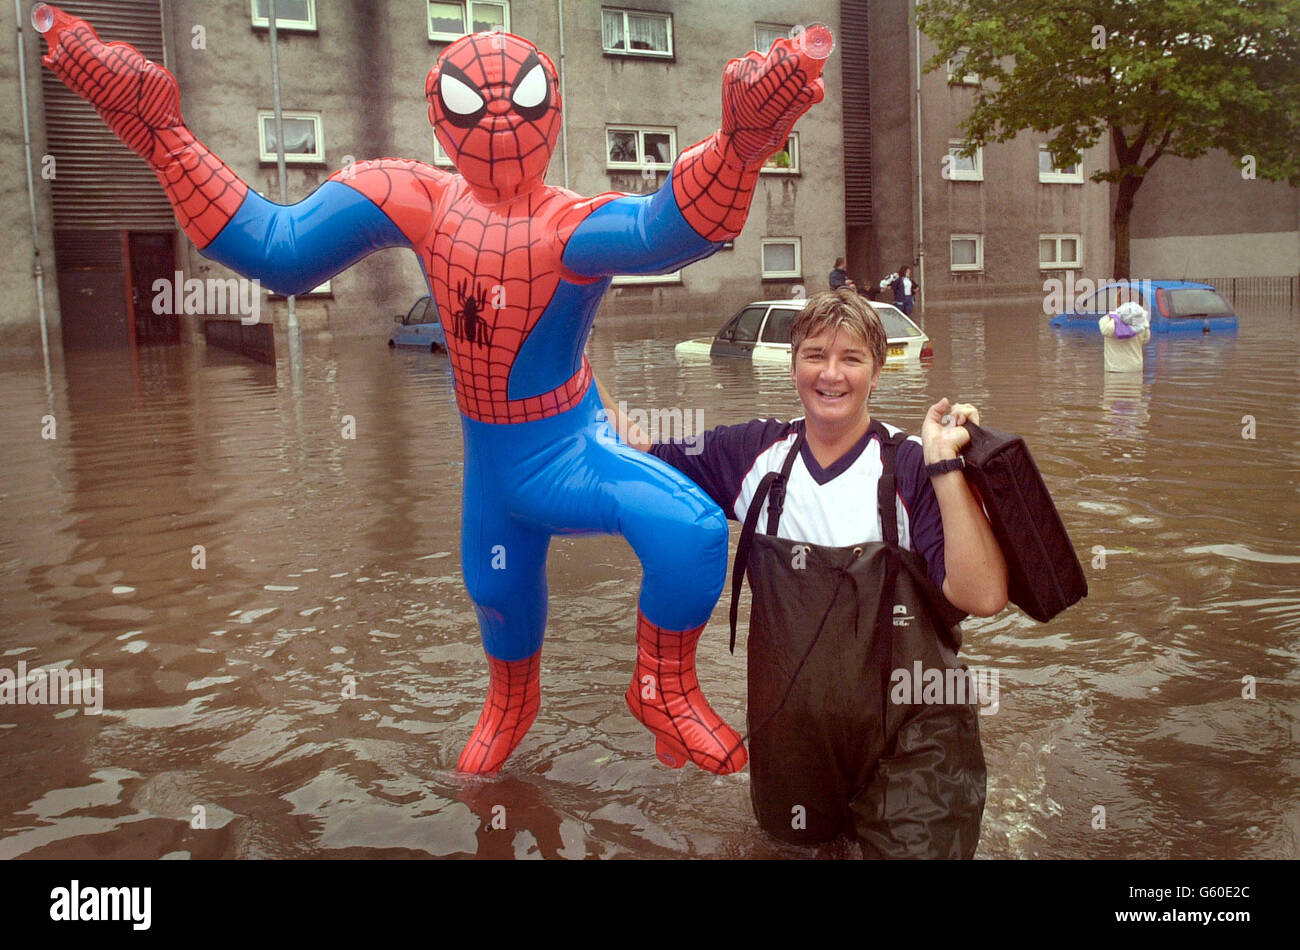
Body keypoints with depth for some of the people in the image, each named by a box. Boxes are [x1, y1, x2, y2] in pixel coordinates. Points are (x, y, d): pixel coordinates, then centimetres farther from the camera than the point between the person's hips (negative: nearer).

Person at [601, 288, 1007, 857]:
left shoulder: (910, 467, -14)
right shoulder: (753, 454, -3)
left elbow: (982, 595, -24)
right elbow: (639, 455, 6)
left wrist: (946, 465, -29)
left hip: (908, 738, -4)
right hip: (792, 729, 4)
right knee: (795, 832, 20)